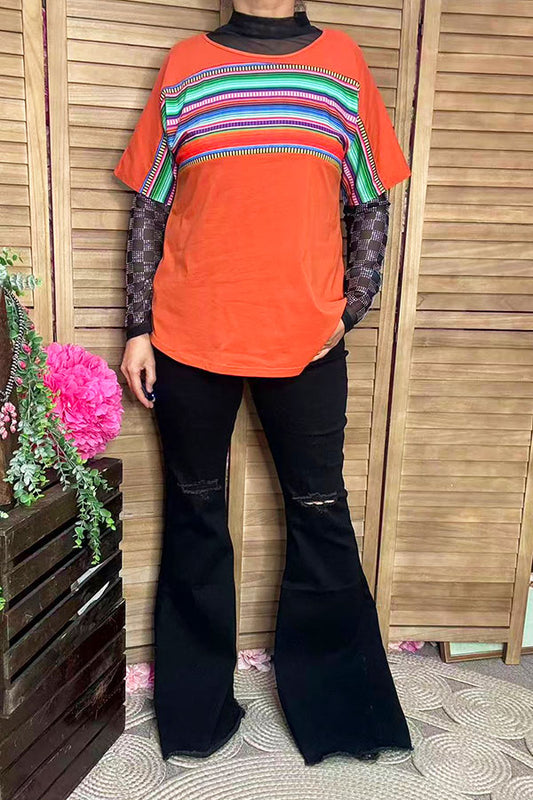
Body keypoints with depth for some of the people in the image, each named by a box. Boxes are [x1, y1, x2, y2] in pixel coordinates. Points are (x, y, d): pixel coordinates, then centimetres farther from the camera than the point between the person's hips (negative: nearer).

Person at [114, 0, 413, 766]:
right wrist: (138, 329, 2)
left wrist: (350, 312, -2)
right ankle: (196, 704, 30)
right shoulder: (184, 65, 8)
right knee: (195, 515, 10)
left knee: (320, 513, 8)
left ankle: (334, 702, 29)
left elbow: (370, 204, 10)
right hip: (190, 339, 1)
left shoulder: (344, 62, 9)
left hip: (307, 342, 0)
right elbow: (148, 208, 7)